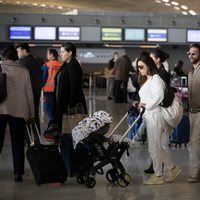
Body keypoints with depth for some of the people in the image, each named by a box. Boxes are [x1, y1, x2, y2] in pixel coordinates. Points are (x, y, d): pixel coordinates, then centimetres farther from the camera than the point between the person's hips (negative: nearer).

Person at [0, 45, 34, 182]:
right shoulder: (23, 71, 5)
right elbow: (29, 94, 6)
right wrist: (31, 113, 11)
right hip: (18, 110, 0)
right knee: (18, 142, 4)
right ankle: (18, 172, 2)